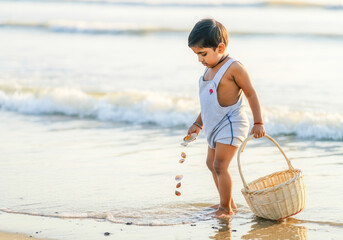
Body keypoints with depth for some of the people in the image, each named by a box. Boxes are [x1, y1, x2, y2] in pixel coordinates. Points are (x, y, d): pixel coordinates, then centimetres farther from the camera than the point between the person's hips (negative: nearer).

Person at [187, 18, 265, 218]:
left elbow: (251, 94, -15)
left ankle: (226, 208, -3)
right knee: (212, 163, 19)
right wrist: (198, 123, 24)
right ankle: (229, 202, 32)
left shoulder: (234, 68, -17)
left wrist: (258, 122, -17)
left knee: (220, 165, -15)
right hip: (215, 126, 10)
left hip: (231, 125, -10)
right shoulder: (210, 69, 9)